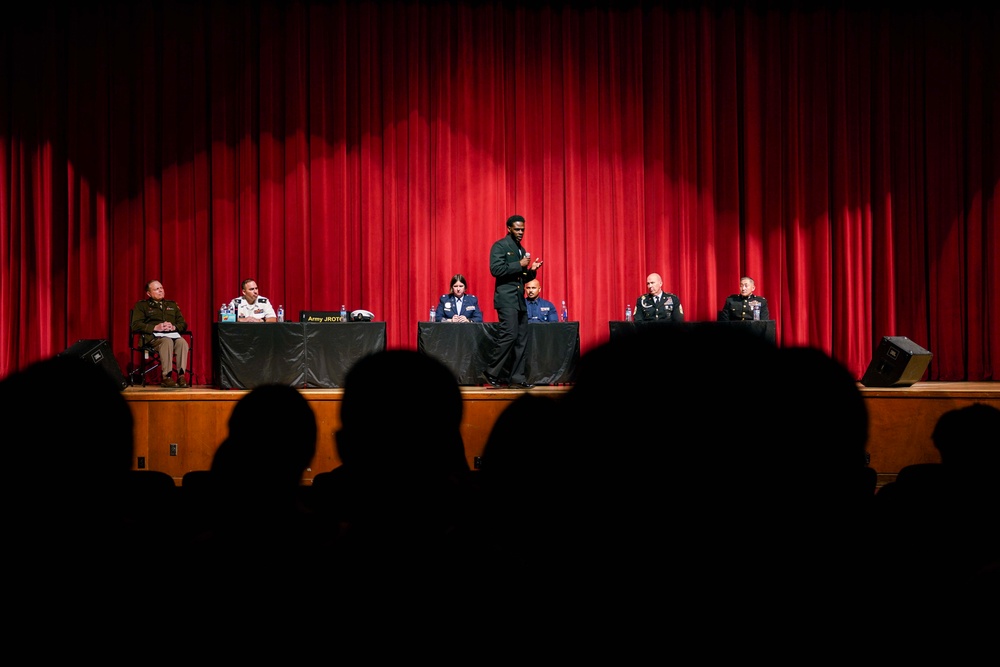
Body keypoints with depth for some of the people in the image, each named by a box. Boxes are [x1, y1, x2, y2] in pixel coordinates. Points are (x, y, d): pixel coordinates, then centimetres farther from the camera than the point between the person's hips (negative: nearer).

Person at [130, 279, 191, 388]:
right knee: (167, 341, -38)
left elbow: (183, 324, 23)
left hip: (173, 334, 3)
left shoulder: (172, 305, 29)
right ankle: (166, 377, -41)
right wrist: (155, 327, -11)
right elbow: (135, 326, 2)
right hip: (153, 337, -3)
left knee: (182, 342, -33)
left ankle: (181, 375, -39)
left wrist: (174, 327, -1)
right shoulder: (142, 305, 17)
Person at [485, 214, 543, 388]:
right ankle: (492, 372, -7)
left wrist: (531, 270, 4)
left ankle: (517, 377, 5)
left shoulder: (521, 250, 20)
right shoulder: (500, 246, -4)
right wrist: (519, 264, -16)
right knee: (510, 335, -17)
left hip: (520, 300, 8)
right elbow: (496, 269, -18)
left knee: (522, 339, 3)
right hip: (506, 298, -8)